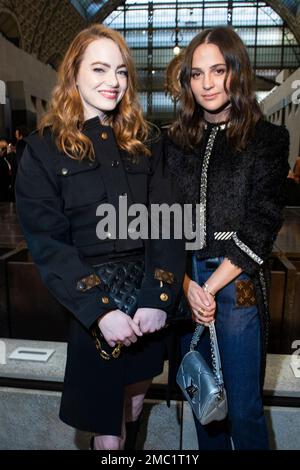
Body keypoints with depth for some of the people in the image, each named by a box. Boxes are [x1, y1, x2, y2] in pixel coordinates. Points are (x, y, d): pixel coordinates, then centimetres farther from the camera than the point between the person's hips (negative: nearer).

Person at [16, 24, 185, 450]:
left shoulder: (142, 143, 6)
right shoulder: (44, 149, -4)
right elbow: (47, 244, -10)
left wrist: (158, 298, -15)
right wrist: (101, 311, -20)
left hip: (151, 301, 3)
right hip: (91, 308, -3)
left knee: (135, 406, 23)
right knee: (107, 432, 12)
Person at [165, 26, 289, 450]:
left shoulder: (268, 139, -1)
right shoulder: (176, 142, 8)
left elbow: (261, 226, -8)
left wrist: (211, 287, -12)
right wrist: (187, 283, -9)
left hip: (237, 284, -3)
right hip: (185, 283, 3)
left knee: (244, 408, 6)